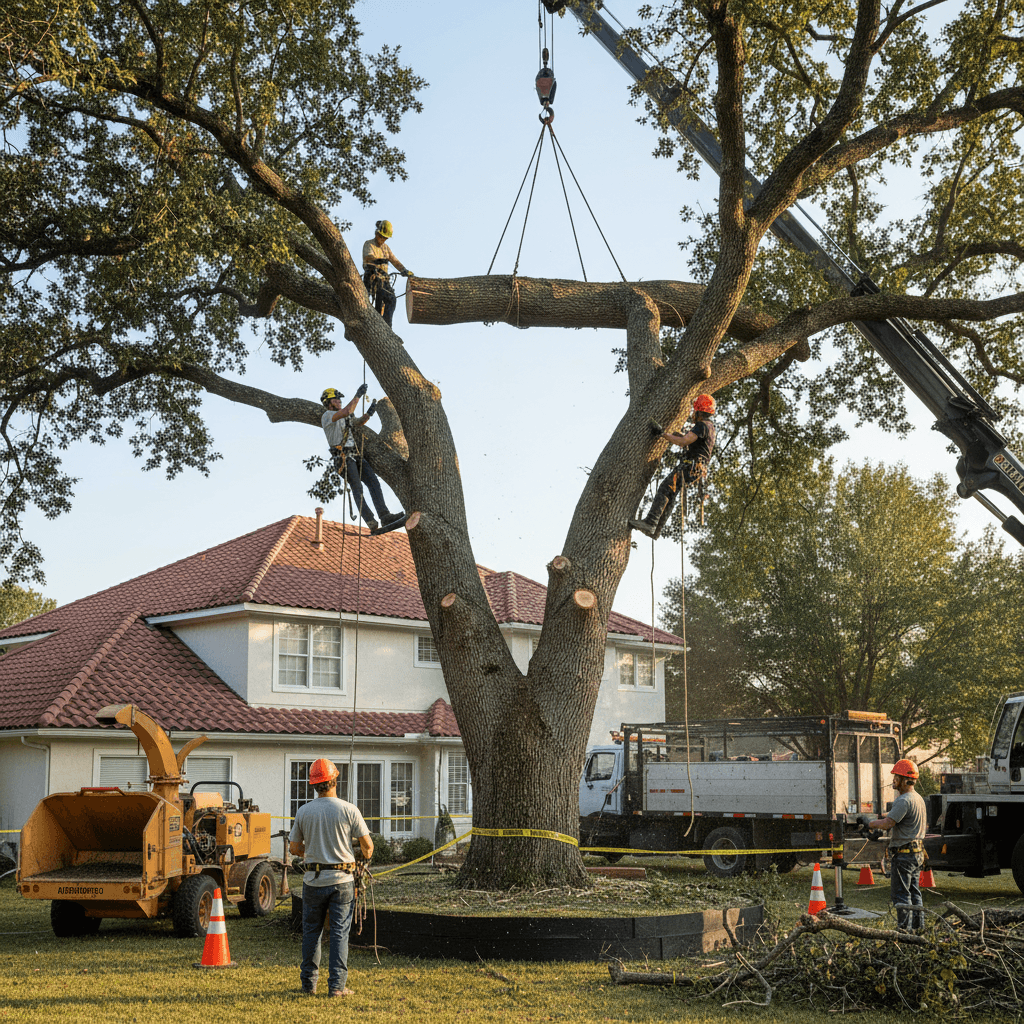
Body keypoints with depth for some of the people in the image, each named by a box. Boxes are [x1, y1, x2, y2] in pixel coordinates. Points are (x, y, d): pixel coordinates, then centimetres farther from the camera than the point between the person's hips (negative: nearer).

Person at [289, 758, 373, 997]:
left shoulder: (303, 811, -1)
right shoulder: (348, 809, -7)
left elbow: (294, 848, 7)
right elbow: (367, 845, -3)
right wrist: (366, 856, 20)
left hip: (313, 879, 2)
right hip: (342, 879, -2)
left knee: (311, 932, 12)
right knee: (340, 932, 3)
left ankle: (309, 984, 16)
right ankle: (337, 985, 2)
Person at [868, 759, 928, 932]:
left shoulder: (904, 800, -19)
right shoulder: (919, 798, 14)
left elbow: (888, 823, -26)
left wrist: (872, 823, -7)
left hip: (903, 854, -10)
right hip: (917, 852, 10)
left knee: (901, 893, -5)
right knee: (914, 891, 14)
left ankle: (904, 928, -5)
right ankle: (918, 927, 18)